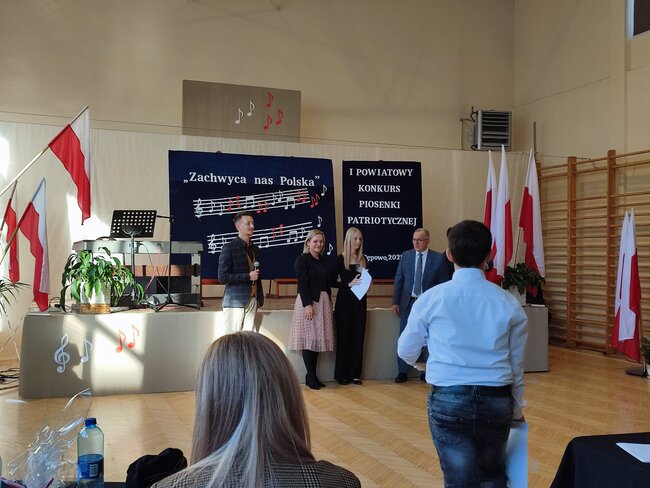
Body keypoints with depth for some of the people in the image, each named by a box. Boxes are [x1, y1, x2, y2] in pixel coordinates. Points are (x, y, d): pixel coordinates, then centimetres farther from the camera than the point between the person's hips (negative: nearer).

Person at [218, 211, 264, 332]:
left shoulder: (255, 249, 14)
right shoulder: (229, 248, -7)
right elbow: (223, 277, -12)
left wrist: (260, 299, 18)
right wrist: (248, 277, -15)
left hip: (252, 300, 6)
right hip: (235, 301, -6)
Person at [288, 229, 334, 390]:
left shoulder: (322, 262, 16)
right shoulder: (302, 260, -4)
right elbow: (302, 283, -13)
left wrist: (329, 303, 12)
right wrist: (307, 304, -20)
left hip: (323, 302, 7)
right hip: (308, 301, -7)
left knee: (318, 338, 7)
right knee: (309, 338, -4)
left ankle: (313, 376, 12)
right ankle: (311, 377, 1)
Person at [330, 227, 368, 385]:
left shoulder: (363, 259, 9)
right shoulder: (341, 259, -4)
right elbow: (332, 282, -6)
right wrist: (349, 284, -17)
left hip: (360, 301, 4)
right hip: (345, 301, -4)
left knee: (358, 336, 5)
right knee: (344, 335, 1)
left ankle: (355, 373, 13)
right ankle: (342, 374, 9)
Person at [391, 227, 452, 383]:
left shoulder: (438, 258, -3)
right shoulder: (406, 255, 3)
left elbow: (443, 283, -1)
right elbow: (398, 280, 5)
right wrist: (395, 302, 0)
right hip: (408, 302, 2)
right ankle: (402, 372, 15)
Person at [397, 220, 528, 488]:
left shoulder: (432, 298, -6)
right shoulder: (509, 303, -1)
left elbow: (406, 352, 6)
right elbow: (516, 365, 8)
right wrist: (516, 409, 23)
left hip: (449, 400, -2)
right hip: (497, 400, 2)